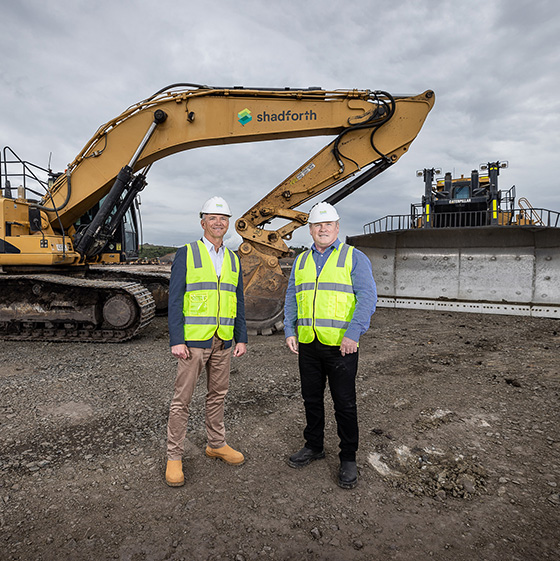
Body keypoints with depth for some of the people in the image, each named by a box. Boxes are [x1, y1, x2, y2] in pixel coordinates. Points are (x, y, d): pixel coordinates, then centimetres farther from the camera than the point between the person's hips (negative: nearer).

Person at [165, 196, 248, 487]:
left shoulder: (232, 259, 12)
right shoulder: (186, 254, -3)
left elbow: (238, 302, 13)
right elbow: (174, 299, -8)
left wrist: (241, 338, 7)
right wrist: (176, 340, -14)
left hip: (223, 340, 5)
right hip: (193, 339, -5)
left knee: (218, 394, 16)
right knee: (182, 398, 3)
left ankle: (216, 444, 33)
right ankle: (174, 457, 17)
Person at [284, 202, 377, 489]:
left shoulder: (354, 257, -2)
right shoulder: (301, 261, 13)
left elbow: (367, 297, -10)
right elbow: (291, 298, 15)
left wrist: (353, 334, -20)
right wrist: (289, 331, 5)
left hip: (341, 344, -4)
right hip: (307, 344, 5)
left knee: (344, 403, 5)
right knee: (311, 398, 16)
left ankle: (348, 458, 22)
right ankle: (313, 446, 35)